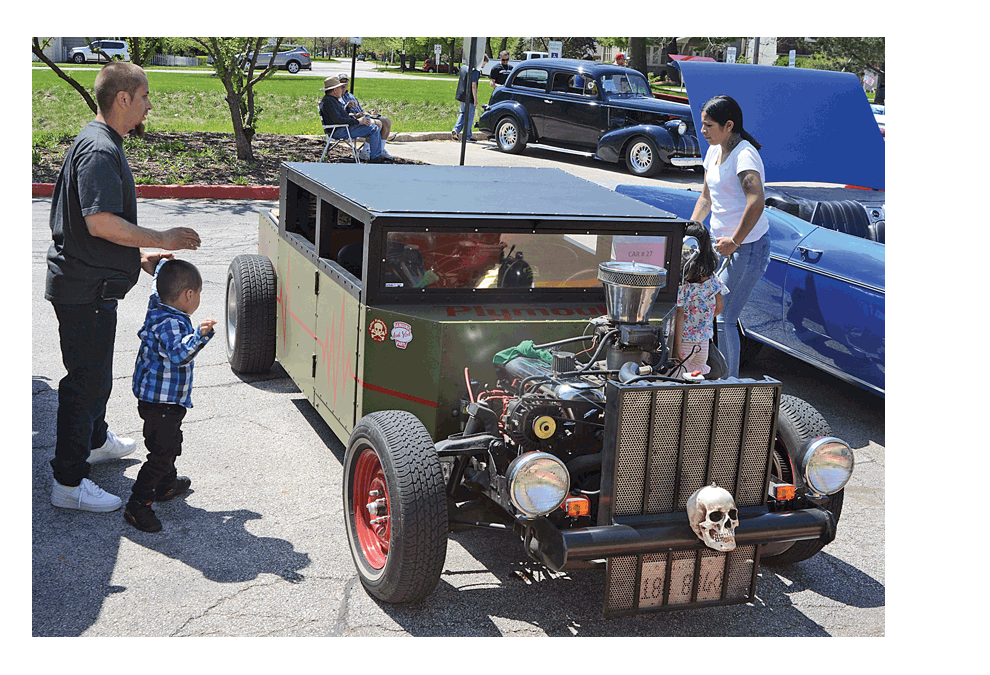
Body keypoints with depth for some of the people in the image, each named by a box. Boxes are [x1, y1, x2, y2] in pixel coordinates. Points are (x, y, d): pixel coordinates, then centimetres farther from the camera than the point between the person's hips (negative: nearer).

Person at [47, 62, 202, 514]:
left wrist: (139, 256, 16)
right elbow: (101, 222, -29)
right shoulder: (98, 150, -20)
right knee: (87, 379, -4)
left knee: (96, 371, 26)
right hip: (85, 289, -11)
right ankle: (68, 481, 4)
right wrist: (161, 240, -22)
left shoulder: (103, 145, 15)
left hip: (91, 284, 11)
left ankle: (94, 440, 45)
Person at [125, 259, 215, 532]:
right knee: (161, 454, -6)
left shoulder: (157, 304, 3)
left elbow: (159, 289, 26)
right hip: (162, 404, -11)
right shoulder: (171, 324, -27)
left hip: (154, 399, 11)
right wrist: (199, 335, -57)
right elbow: (178, 354, -44)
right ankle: (137, 505, -2)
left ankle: (166, 485, 46)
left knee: (170, 443, 27)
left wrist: (163, 265, 43)